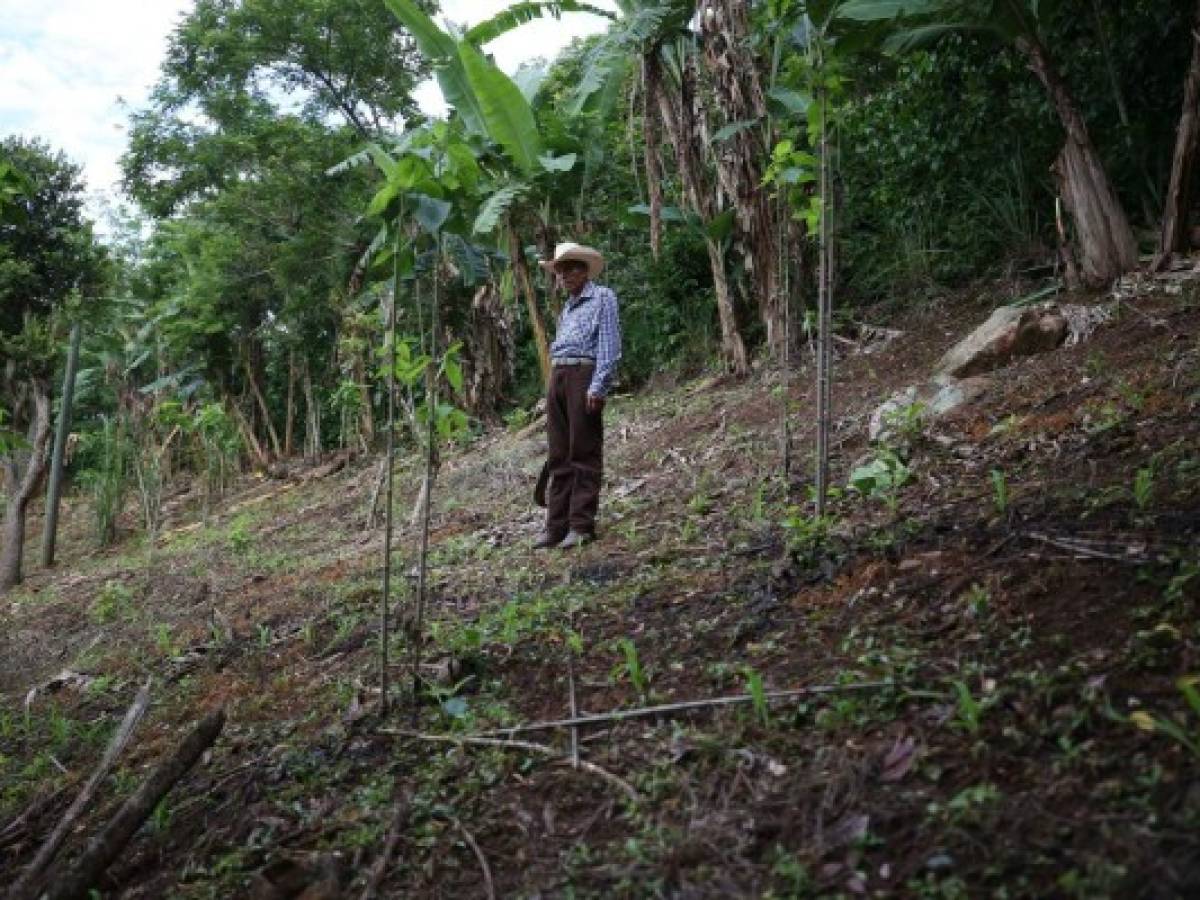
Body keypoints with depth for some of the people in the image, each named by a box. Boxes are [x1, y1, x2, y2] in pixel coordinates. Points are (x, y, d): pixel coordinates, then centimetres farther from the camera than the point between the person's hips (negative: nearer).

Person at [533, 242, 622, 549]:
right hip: (557, 377, 8)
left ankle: (581, 526, -4)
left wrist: (598, 386, -17)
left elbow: (609, 345, -8)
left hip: (584, 375, -8)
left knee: (584, 454, -6)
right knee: (559, 456, 6)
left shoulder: (602, 297, 2)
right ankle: (556, 525, 8)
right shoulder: (568, 307, 26)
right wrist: (553, 389, 17)